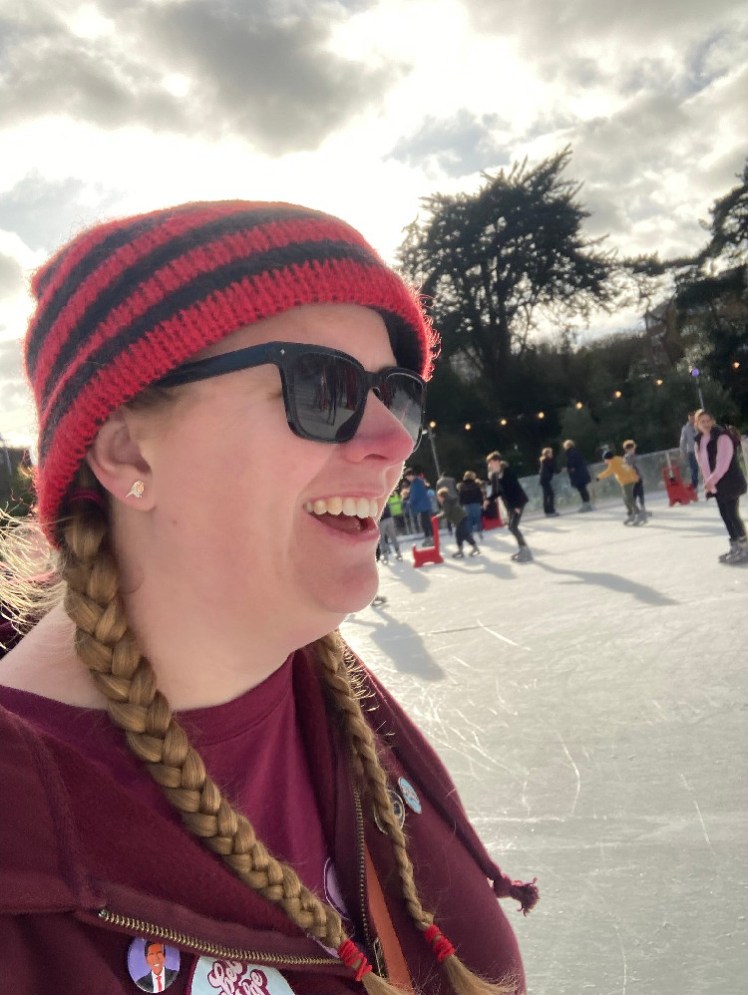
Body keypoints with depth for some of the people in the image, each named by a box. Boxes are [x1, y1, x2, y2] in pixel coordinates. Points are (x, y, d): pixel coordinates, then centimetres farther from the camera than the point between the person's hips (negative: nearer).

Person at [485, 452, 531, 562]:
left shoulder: (507, 471, -18)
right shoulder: (494, 475, 6)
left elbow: (516, 488, -22)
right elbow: (496, 491, 11)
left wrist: (517, 505, -24)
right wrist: (489, 499, -8)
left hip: (518, 502, -9)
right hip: (509, 504, 9)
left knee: (513, 526, -14)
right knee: (510, 526, 11)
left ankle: (525, 550, -5)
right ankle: (522, 548, 23)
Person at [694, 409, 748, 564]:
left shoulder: (722, 437, -16)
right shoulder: (700, 441, 8)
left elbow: (723, 462, -23)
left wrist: (712, 480, -27)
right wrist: (708, 482, 2)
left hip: (730, 482, -8)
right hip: (715, 485, 8)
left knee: (732, 515, -7)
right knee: (725, 515, 12)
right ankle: (735, 546, 22)